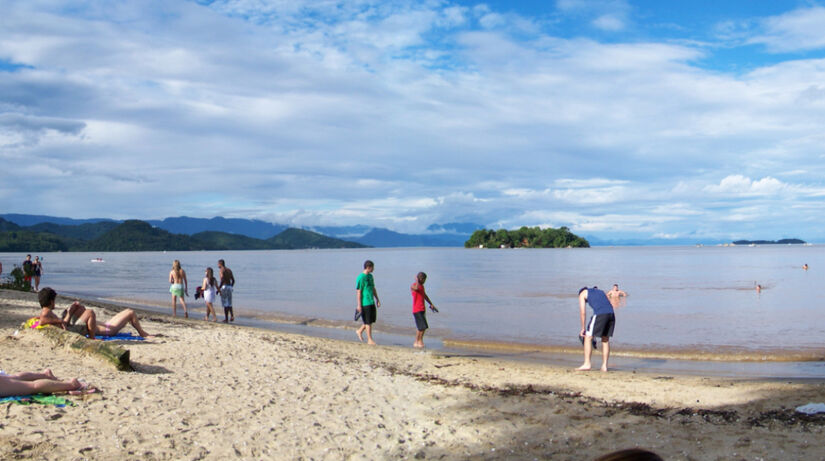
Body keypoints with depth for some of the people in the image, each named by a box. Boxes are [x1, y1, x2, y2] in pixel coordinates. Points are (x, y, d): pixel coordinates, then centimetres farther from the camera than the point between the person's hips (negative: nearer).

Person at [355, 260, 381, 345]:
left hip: (371, 302, 8)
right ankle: (369, 340, 6)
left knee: (372, 319, 12)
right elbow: (358, 292, -13)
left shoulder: (370, 276, 13)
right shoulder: (361, 277, -13)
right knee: (368, 322, -2)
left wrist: (377, 299, 20)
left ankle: (360, 331, 30)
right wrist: (359, 305, -15)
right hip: (365, 303, -8)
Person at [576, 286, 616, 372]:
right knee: (605, 340, 15)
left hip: (599, 314, -5)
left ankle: (587, 364, 1)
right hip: (611, 313, 5)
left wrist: (583, 328, 15)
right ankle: (604, 366, 14)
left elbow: (583, 312, 11)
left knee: (588, 337, 4)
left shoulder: (583, 293, 21)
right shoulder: (601, 291, 35)